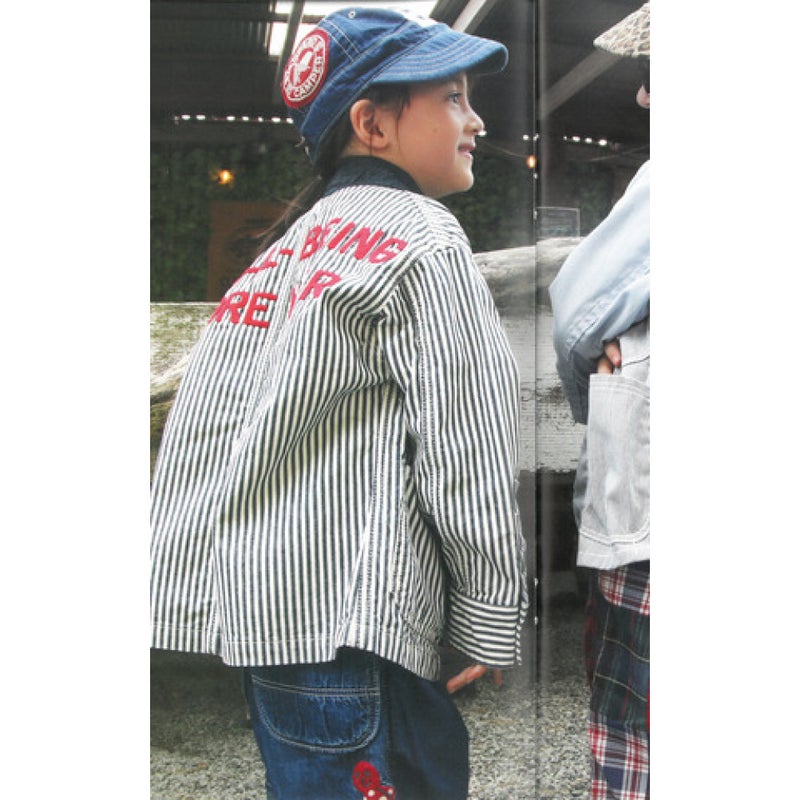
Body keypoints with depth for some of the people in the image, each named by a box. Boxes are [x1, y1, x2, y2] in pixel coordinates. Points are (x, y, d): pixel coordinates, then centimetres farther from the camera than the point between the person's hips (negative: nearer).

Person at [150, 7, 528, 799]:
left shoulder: (289, 246, 15)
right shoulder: (424, 241, -9)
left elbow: (202, 431, 14)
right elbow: (466, 451, -13)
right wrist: (492, 624, -4)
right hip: (339, 618, -9)